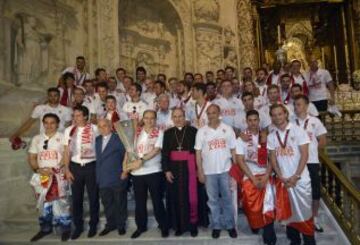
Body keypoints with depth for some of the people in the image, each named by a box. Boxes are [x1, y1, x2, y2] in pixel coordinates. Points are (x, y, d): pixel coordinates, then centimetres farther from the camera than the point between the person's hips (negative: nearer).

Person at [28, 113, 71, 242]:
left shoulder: (63, 137, -1)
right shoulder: (37, 139, 10)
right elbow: (31, 157, 9)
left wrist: (54, 169, -14)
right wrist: (38, 169, -7)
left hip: (59, 176, -4)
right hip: (42, 176, 4)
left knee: (61, 203, -3)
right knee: (44, 203, 12)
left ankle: (65, 229, 12)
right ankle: (45, 228, 27)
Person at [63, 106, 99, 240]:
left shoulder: (94, 129, -6)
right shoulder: (69, 130, 3)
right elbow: (67, 151, 7)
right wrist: (67, 170, 2)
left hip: (91, 166, -2)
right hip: (75, 166, 3)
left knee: (93, 197, 9)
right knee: (76, 198, 10)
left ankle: (93, 225, 26)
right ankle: (78, 226, 27)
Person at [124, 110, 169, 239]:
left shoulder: (159, 133, -3)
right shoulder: (136, 132, 7)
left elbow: (156, 150, -13)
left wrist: (141, 161, -20)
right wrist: (125, 165, -6)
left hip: (154, 171, -3)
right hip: (137, 172, 3)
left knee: (157, 200, 5)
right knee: (139, 202, 13)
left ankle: (164, 226, 22)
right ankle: (141, 226, 30)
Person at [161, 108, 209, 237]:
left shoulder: (193, 131, -2)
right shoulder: (168, 133, 7)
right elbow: (165, 152, 4)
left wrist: (198, 168, -8)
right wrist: (166, 170, -4)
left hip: (190, 167, -2)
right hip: (174, 168, 3)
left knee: (192, 196, 2)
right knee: (177, 197, 8)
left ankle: (193, 224, 17)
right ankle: (179, 225, 20)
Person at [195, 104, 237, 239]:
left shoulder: (227, 129, 1)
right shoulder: (201, 131, 0)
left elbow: (233, 150, 2)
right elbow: (198, 152, 0)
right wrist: (200, 172, -4)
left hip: (226, 170, 0)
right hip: (209, 171, 0)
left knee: (227, 199, 10)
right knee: (213, 200, 10)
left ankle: (230, 225, 24)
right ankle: (216, 226, 23)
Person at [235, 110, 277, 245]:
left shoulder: (265, 137, 4)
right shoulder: (241, 139, -1)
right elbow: (240, 161, -6)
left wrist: (266, 176, -12)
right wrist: (254, 179, -12)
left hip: (265, 175, 1)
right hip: (249, 177, -1)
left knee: (268, 204, -13)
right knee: (253, 206, 2)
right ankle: (255, 226, 31)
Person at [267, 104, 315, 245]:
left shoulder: (298, 130, -5)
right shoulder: (271, 136, 4)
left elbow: (304, 155, -9)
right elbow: (272, 158, 4)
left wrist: (295, 176, -14)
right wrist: (281, 177, -7)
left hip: (300, 179, -3)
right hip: (282, 180, 3)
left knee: (304, 210, 4)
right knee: (288, 211, 11)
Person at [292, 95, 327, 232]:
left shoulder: (315, 121, 1)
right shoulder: (291, 123, 2)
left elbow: (322, 142, 3)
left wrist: (311, 148, -3)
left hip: (312, 162, 0)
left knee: (315, 192, 7)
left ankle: (314, 219, 24)